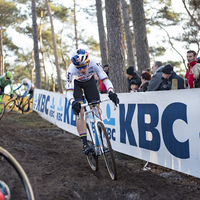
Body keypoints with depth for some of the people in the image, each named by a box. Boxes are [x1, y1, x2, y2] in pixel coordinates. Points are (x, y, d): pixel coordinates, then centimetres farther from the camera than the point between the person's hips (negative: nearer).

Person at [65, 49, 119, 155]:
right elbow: (69, 91, -35)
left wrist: (111, 92, -52)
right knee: (80, 112, -20)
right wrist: (73, 102, -55)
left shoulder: (94, 63, -36)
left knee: (97, 111, -7)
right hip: (76, 84, -2)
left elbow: (105, 79, -34)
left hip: (89, 82, 2)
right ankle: (85, 143, -19)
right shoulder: (71, 69, -37)